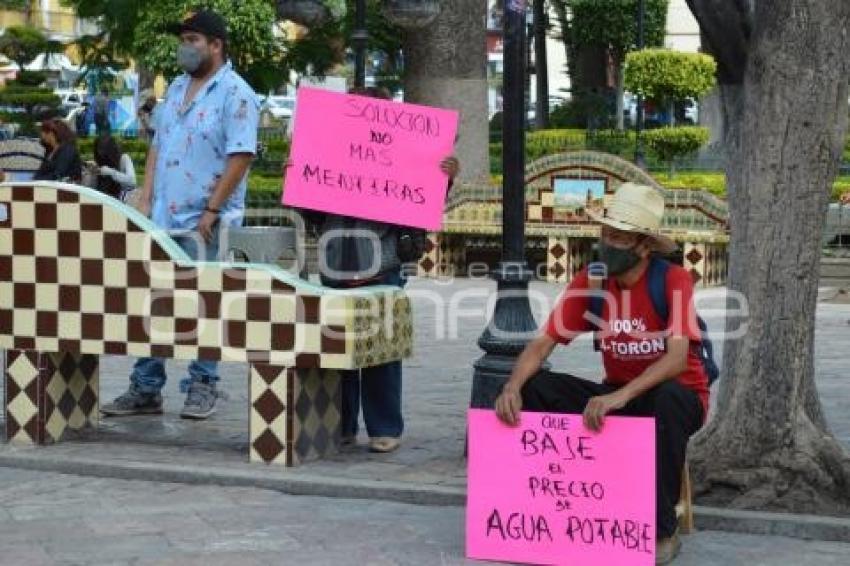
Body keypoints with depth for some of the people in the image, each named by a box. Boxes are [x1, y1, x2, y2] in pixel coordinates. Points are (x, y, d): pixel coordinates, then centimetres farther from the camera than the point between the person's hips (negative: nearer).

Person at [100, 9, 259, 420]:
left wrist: (212, 211, -18)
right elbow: (157, 146, 18)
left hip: (203, 222, -8)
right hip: (162, 217, 8)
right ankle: (145, 390, 17)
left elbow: (241, 156, -16)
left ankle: (202, 388, 13)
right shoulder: (176, 89, 15)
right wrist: (145, 201, 8)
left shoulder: (235, 94, -10)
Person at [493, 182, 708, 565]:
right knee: (537, 389, -17)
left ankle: (663, 530, -26)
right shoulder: (589, 282, -5)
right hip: (617, 395, 4)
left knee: (668, 398, -39)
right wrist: (513, 386, -30)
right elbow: (542, 344, -8)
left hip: (679, 395, -4)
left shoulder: (673, 280, -18)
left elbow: (677, 358, -30)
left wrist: (620, 396, -44)